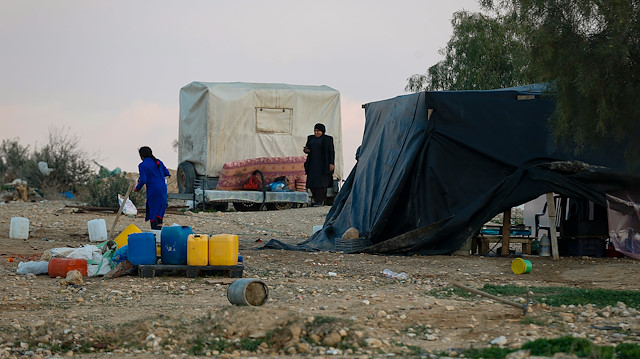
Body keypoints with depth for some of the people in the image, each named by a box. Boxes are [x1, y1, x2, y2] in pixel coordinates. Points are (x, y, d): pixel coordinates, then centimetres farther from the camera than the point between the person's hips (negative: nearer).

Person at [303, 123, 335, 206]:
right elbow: (307, 148, 18)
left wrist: (331, 163, -11)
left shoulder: (327, 139, -2)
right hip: (313, 163, 5)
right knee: (312, 181, 0)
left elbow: (331, 151, -4)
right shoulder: (311, 138, 12)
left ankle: (319, 201, -9)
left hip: (323, 164, -5)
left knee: (321, 181, -9)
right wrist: (305, 150, -6)